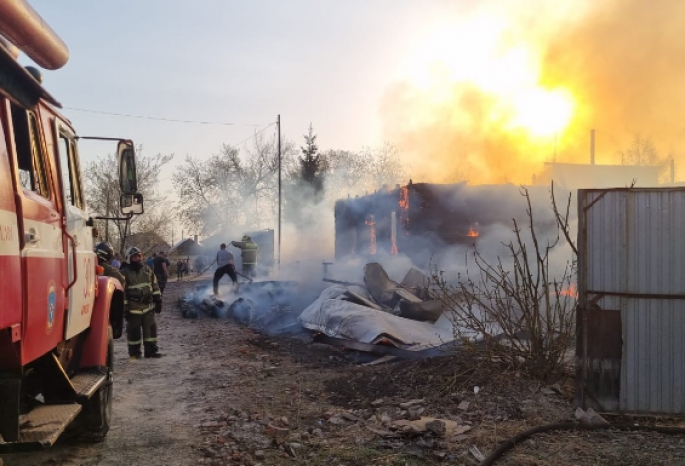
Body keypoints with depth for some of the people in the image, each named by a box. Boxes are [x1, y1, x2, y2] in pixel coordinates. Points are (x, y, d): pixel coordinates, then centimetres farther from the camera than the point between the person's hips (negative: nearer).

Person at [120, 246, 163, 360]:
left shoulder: (147, 270, 9)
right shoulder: (125, 273, -7)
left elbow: (155, 286, 14)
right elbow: (122, 292, -9)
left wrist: (158, 301, 10)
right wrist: (124, 308, -12)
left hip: (148, 306, 5)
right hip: (133, 307, -5)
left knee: (150, 328, 8)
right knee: (134, 331, 3)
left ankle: (151, 350, 17)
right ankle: (134, 353, 13)